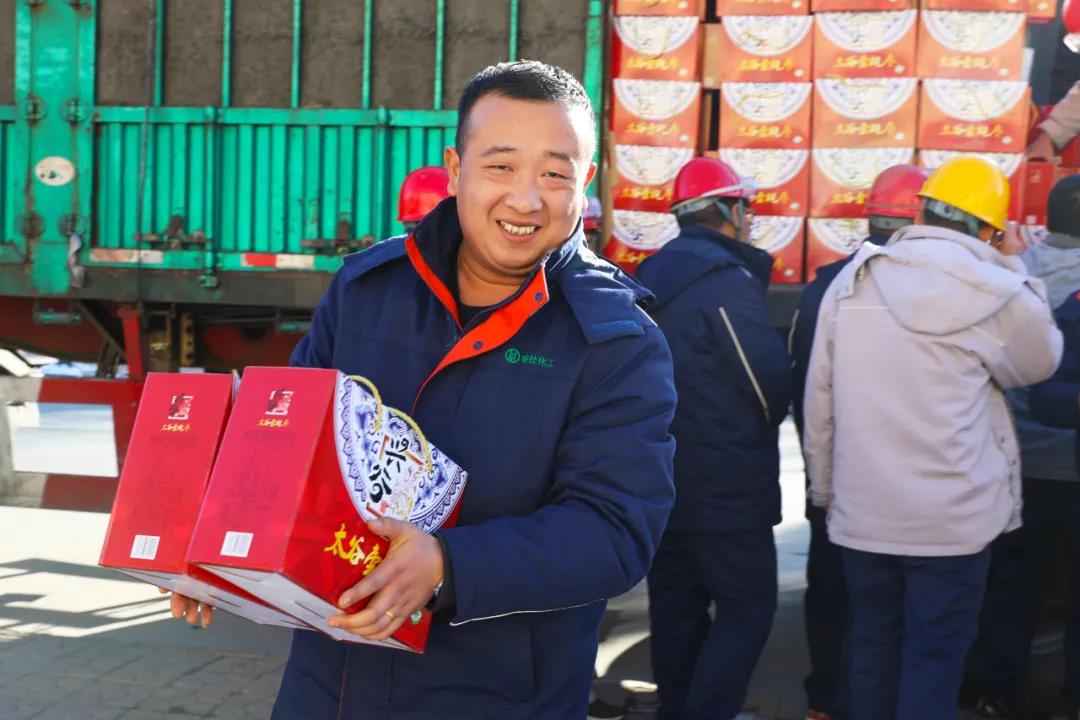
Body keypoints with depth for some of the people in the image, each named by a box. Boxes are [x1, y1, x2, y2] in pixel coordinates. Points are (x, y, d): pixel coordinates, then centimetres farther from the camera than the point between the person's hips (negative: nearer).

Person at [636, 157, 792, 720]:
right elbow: (772, 384, -14)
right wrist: (760, 429, 6)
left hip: (661, 478, 9)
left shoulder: (652, 277, 9)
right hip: (726, 485, -9)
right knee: (746, 608, -2)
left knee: (676, 602, 15)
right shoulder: (729, 280, -17)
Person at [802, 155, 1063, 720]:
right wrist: (1013, 268, 12)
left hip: (860, 513, 4)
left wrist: (823, 486, 15)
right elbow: (1039, 361, 8)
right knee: (935, 659, 5)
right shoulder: (996, 293, -13)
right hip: (951, 517, -4)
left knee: (872, 648, 15)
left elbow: (818, 398, 4)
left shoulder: (851, 282, 1)